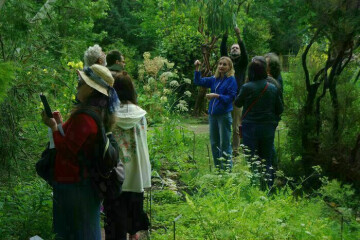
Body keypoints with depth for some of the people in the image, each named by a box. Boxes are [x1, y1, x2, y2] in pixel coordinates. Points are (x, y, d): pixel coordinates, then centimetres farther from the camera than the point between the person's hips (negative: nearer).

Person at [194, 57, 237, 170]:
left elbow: (230, 98, -13)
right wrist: (197, 69, 1)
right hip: (213, 114, 7)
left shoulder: (231, 80, -7)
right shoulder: (214, 79, 12)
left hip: (224, 115, -7)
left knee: (224, 144, -4)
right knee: (214, 143, 13)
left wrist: (217, 96, -24)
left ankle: (227, 169, 3)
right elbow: (199, 82, 13)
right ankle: (218, 168, 24)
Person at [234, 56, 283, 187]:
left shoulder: (247, 87, -13)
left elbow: (237, 103, 3)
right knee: (267, 160, 13)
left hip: (251, 127, -3)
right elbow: (280, 109, 5)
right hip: (268, 127, 3)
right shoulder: (273, 88, -2)